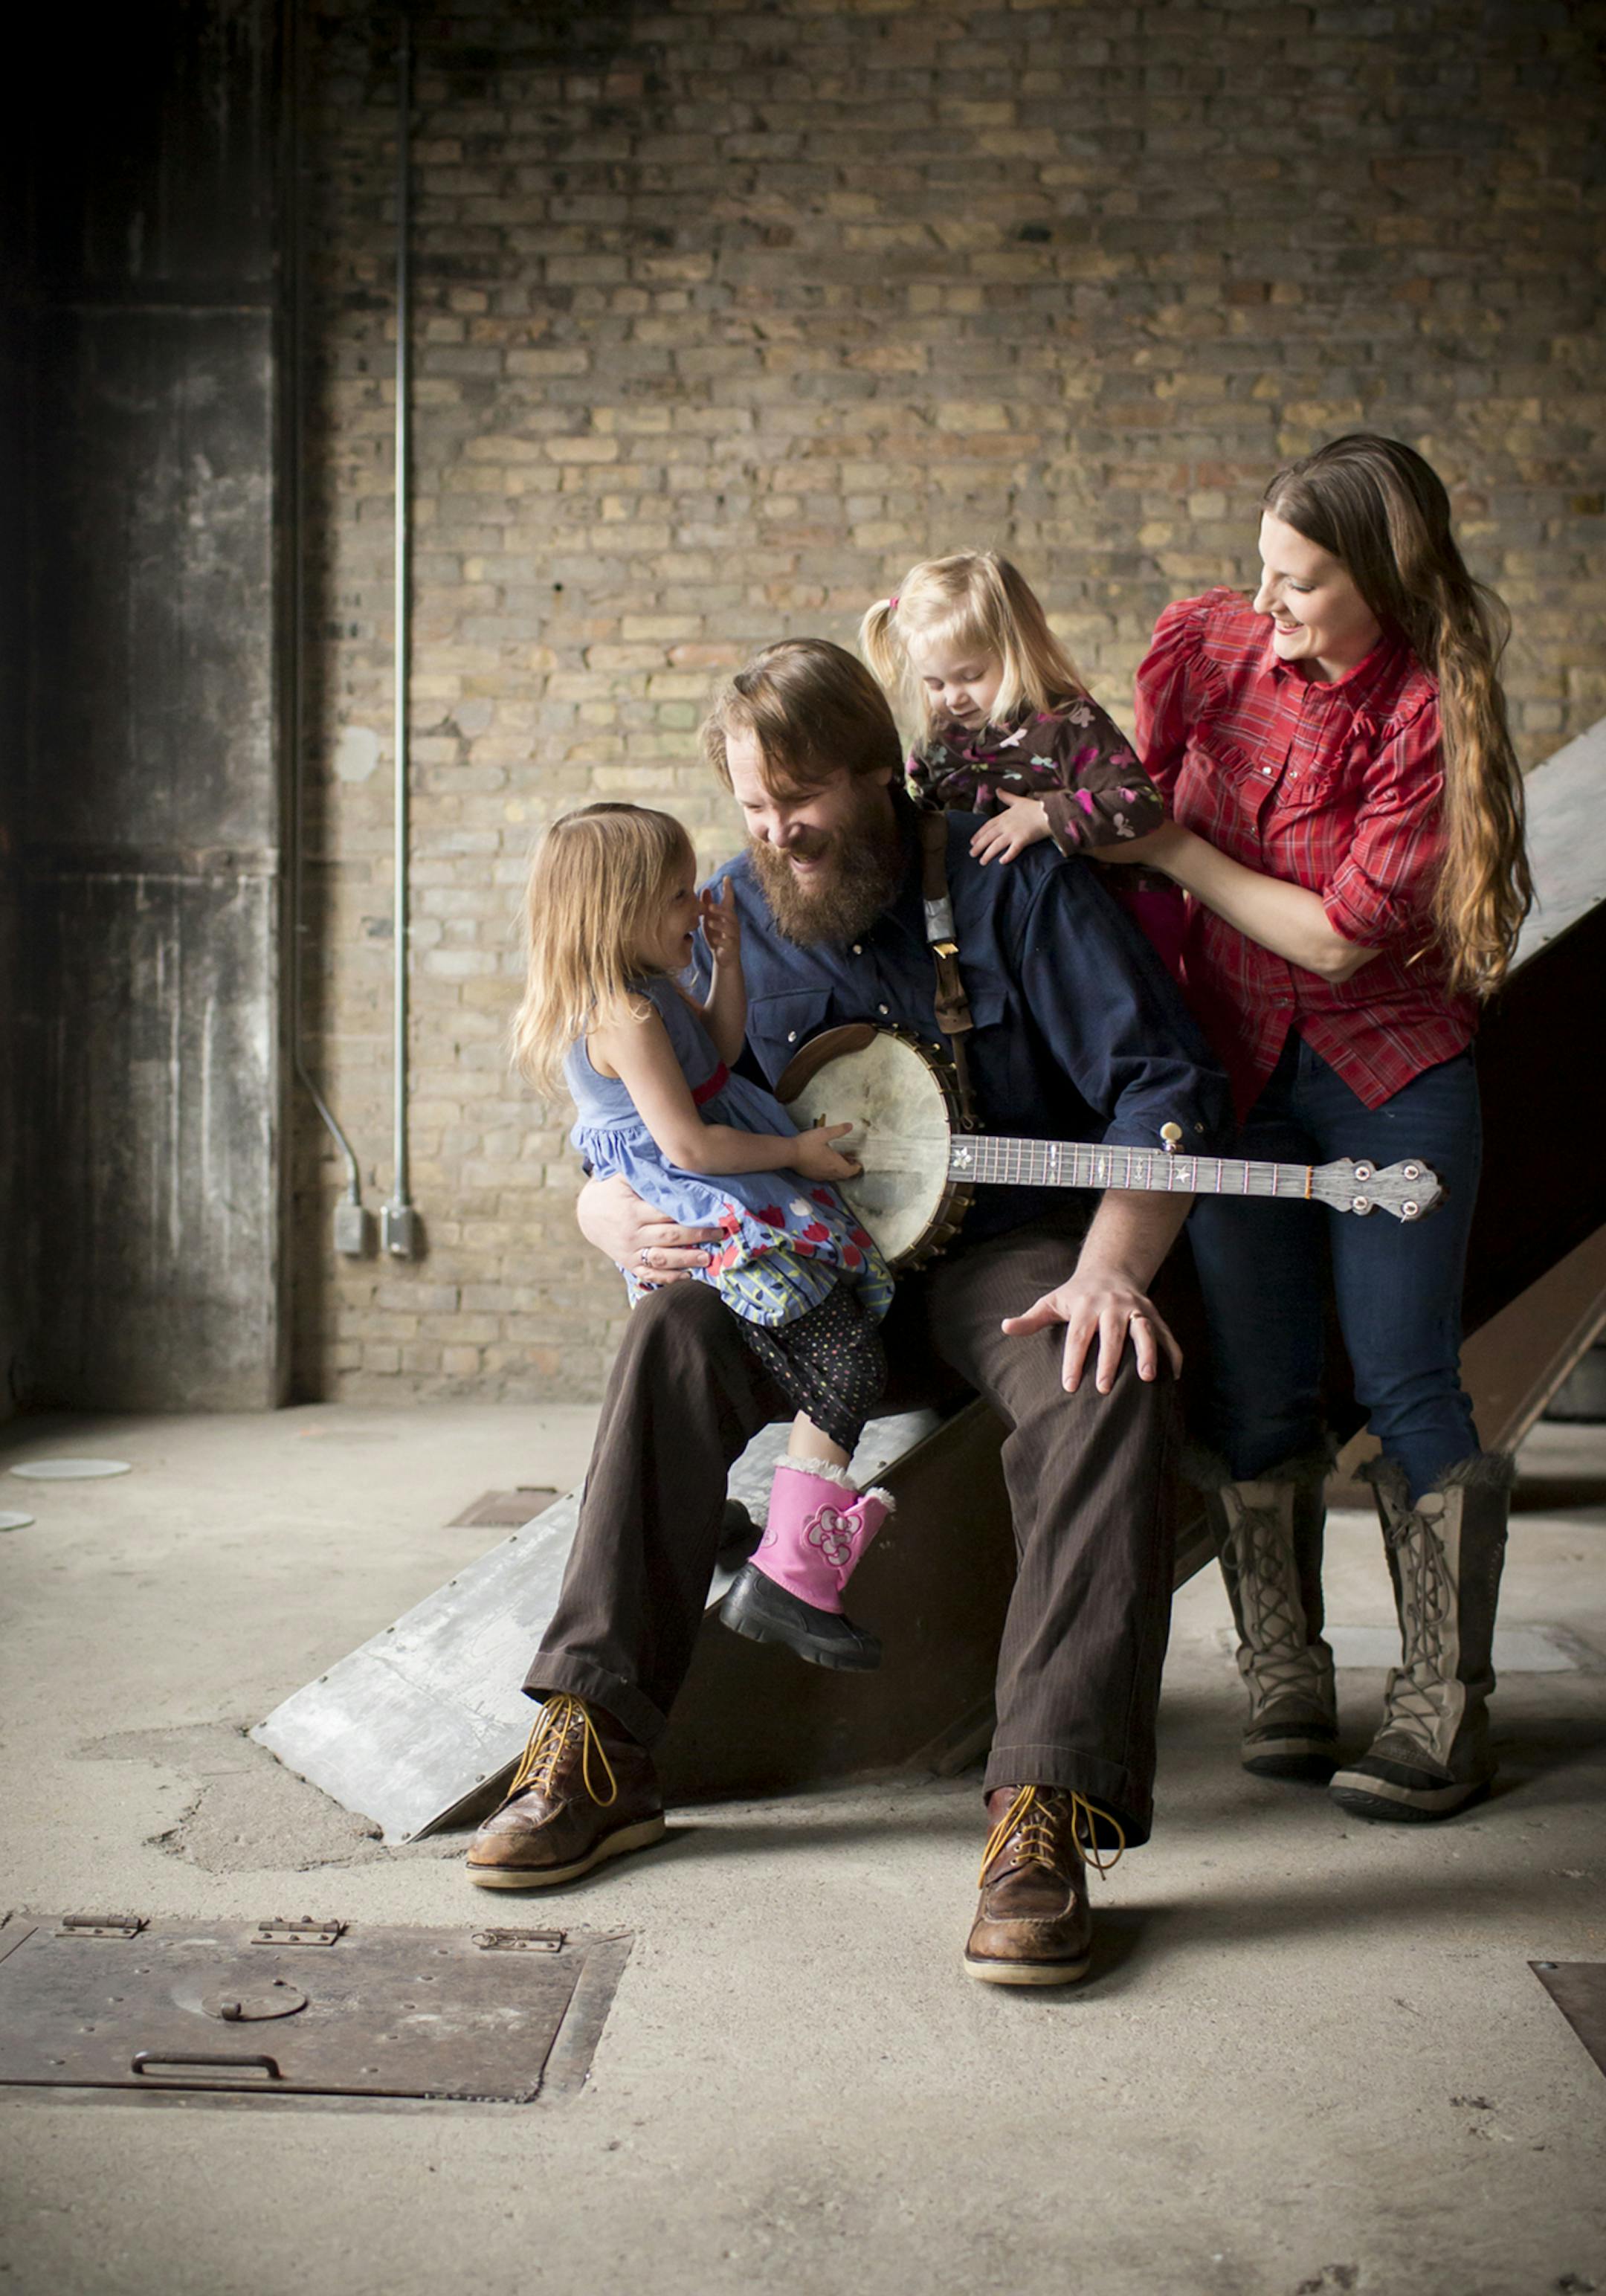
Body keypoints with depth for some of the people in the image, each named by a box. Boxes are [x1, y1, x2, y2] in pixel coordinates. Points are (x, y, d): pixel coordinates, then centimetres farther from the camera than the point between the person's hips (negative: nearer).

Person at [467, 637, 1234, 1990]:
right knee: (679, 1331, -26)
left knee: (1109, 1380, -34)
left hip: (1005, 1252, -3)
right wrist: (628, 1223, -17)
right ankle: (596, 1754, -21)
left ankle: (1049, 1810, -37)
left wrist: (1110, 1269, -29)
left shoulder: (1012, 883, -9)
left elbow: (1165, 1087, -13)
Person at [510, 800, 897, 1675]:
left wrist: (726, 964, 11)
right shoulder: (627, 1015, -20)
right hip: (710, 1224, -11)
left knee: (839, 1371, 8)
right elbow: (689, 1145, -23)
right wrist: (799, 1152, -11)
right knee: (849, 1366, -16)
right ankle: (792, 1574, -16)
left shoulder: (646, 989, 12)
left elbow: (718, 1052, 25)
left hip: (722, 1210, 11)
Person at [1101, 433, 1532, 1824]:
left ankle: (1445, 1717, 8)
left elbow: (1341, 934, -18)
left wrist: (1174, 851, -16)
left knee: (1404, 1383, -4)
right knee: (1259, 1394, 2)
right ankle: (1286, 1696, 15)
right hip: (1232, 1060, 3)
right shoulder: (1206, 643, -3)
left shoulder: (1430, 714, -16)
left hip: (1390, 1068, -3)